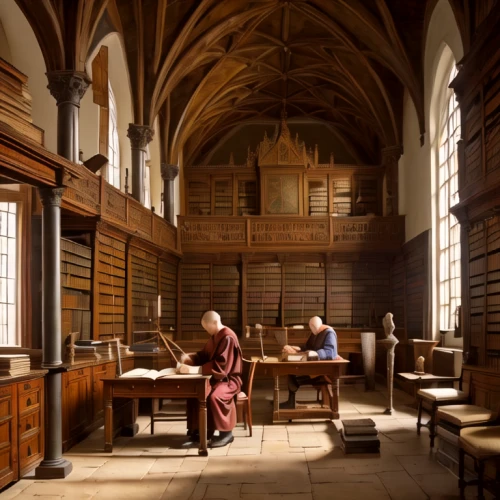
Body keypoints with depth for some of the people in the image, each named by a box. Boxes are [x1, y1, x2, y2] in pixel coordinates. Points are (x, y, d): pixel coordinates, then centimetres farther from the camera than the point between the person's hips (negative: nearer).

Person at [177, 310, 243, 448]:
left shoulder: (228, 338, -22)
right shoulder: (215, 336, 8)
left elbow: (220, 366, -29)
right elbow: (205, 355, 17)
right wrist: (188, 357, -4)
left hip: (229, 379, -10)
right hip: (217, 377, 10)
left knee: (214, 396, -34)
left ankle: (226, 432, -17)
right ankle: (203, 428, 7)